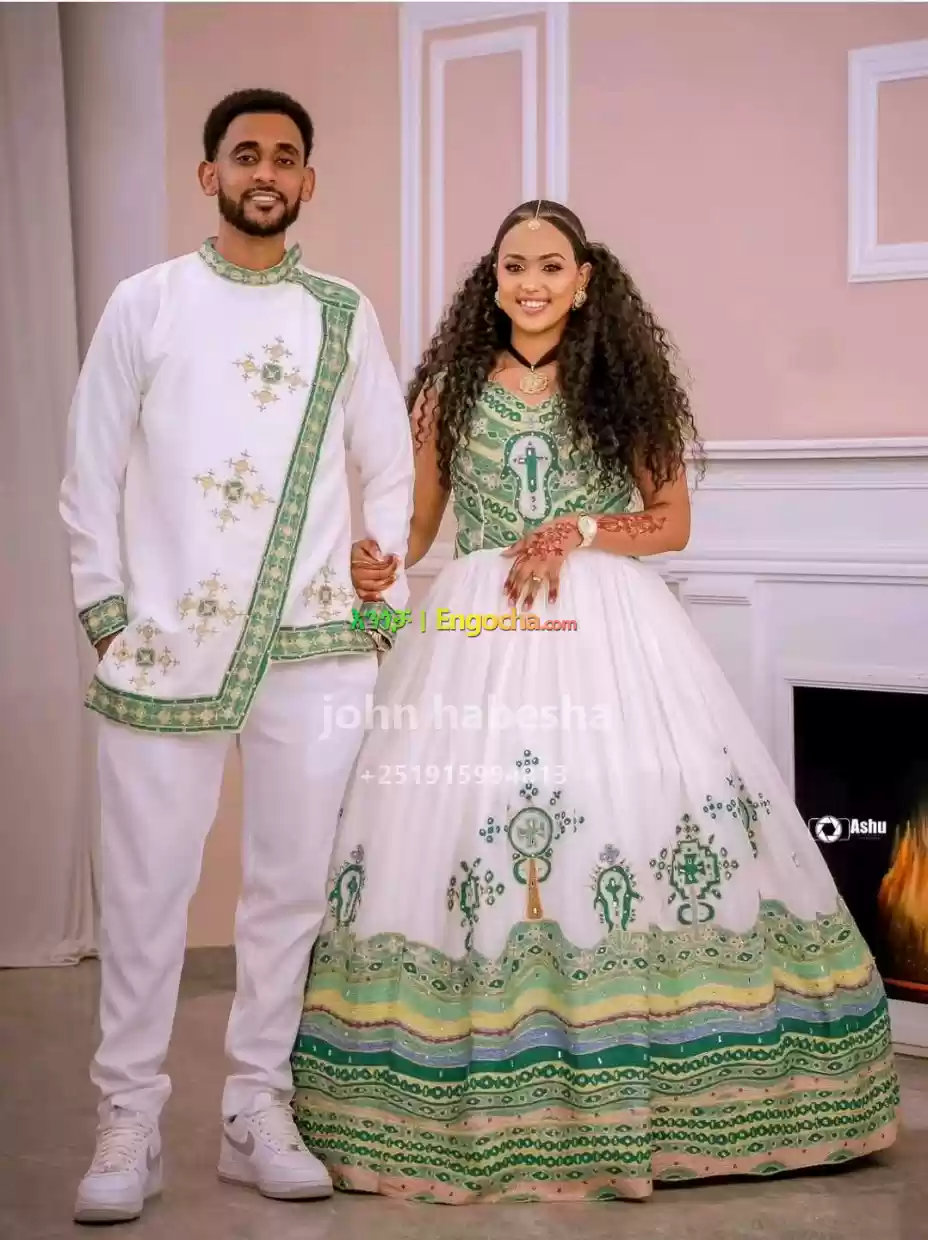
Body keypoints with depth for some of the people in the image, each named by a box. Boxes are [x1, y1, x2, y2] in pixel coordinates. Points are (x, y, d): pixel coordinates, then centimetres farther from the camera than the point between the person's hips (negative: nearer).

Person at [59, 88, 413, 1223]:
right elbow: (92, 471, 5)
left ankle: (256, 1117, 18)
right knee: (146, 886, -1)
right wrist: (106, 611, -2)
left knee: (293, 884, 5)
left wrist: (380, 611, 6)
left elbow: (390, 473, 14)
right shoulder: (147, 303, 7)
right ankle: (128, 1126, 11)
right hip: (165, 641, -2)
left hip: (314, 643, 2)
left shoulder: (345, 316, 11)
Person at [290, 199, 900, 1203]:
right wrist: (372, 568, -12)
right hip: (477, 632, 1)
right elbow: (415, 524, 9)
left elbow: (672, 523, 6)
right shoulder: (450, 389, 8)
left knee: (633, 803, -6)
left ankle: (638, 1095, 7)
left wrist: (579, 533, -10)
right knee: (453, 823, -5)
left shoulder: (620, 385, 6)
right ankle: (477, 1109, 7)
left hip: (610, 628, 0)